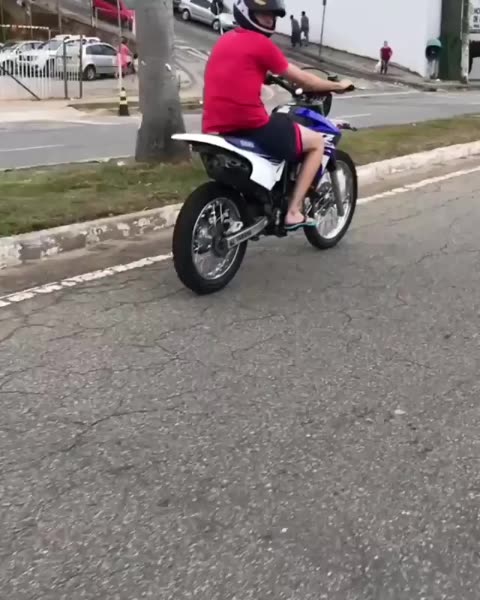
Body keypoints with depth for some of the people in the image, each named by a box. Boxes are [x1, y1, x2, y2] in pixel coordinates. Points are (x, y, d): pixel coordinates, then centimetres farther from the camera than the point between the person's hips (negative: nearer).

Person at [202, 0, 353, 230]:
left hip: (215, 131, 9)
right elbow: (301, 79, 2)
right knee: (317, 142, 10)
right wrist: (337, 86, 17)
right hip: (250, 126, -8)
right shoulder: (261, 43, -6)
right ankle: (293, 212, 4)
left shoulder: (224, 41, 18)